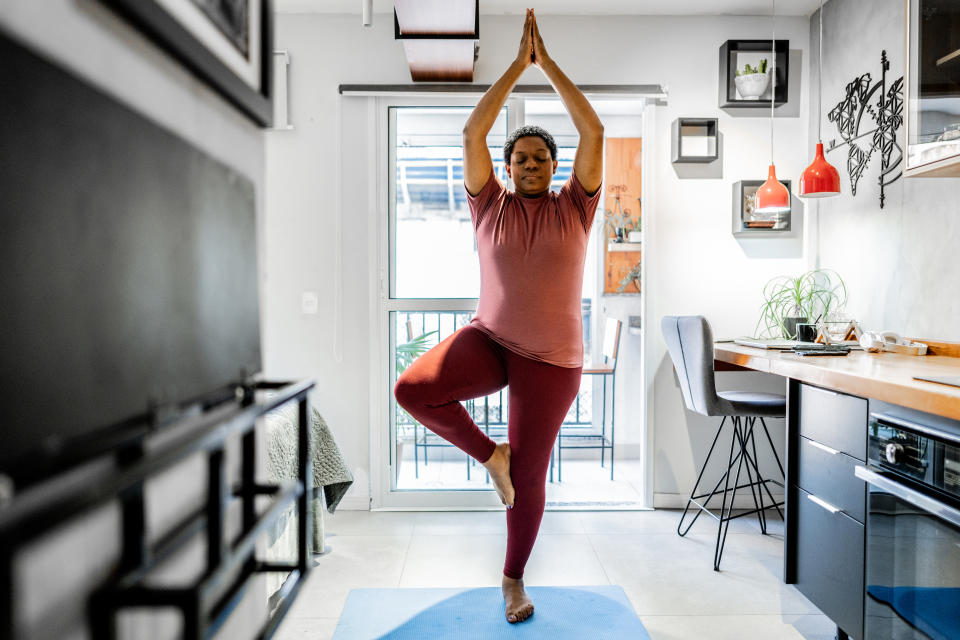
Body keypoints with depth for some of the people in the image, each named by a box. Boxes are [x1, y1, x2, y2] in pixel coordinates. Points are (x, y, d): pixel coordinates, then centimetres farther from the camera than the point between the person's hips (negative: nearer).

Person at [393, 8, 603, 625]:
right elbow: (472, 133, -4)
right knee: (413, 388, -26)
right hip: (489, 339, 1)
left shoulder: (574, 207, 3)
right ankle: (490, 453, 0)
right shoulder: (491, 205, 4)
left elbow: (594, 131, -4)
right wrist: (518, 64, -2)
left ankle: (514, 578, 31)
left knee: (529, 478, 5)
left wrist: (547, 60, -1)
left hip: (551, 360, -1)